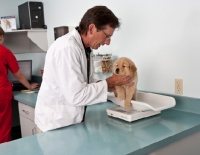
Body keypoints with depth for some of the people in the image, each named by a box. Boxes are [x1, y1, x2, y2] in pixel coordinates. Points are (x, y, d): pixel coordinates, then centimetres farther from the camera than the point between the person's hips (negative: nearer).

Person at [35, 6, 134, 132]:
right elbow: (76, 96, -27)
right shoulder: (67, 48, -25)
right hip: (56, 122, -8)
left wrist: (114, 85, -4)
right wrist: (109, 83, -18)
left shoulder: (86, 48, 3)